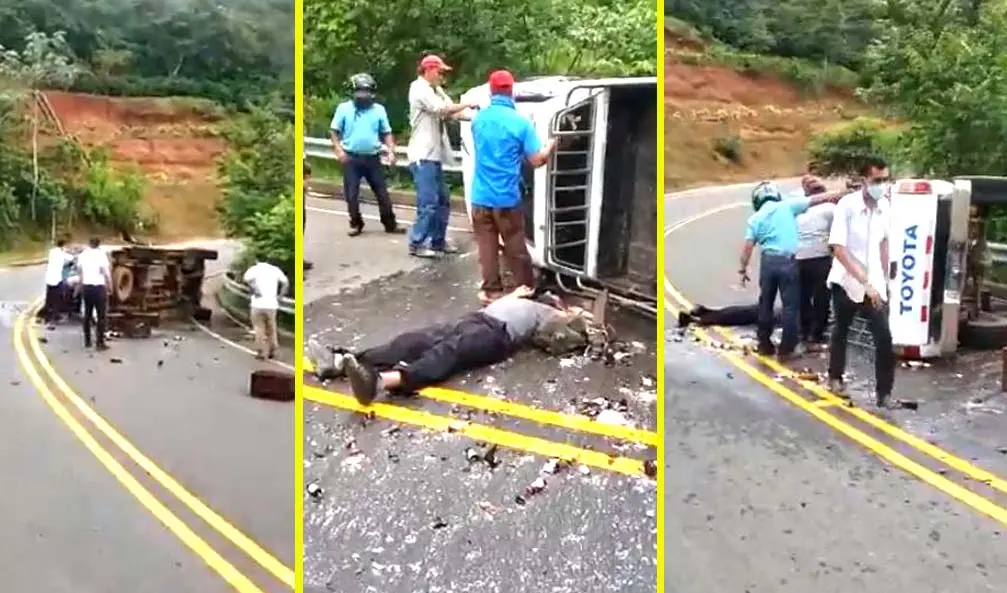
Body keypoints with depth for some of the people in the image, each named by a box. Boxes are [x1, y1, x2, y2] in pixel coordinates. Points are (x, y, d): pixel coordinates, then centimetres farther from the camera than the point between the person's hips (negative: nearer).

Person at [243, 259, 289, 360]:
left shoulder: (255, 269, 0)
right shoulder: (275, 269, 9)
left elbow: (246, 278, -20)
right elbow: (285, 282, 0)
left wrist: (254, 290, -12)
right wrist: (280, 296, 2)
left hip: (258, 303, -3)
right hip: (271, 304, 3)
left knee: (259, 328, 7)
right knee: (271, 329, 16)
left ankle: (261, 352, 5)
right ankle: (272, 352, 20)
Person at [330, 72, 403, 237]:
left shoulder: (379, 110, 7)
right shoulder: (344, 108, 1)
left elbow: (387, 133, 10)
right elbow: (335, 131, 2)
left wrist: (391, 150, -3)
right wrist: (339, 150, -12)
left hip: (373, 158, 1)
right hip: (351, 158, -1)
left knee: (382, 193, 5)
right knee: (352, 194, 2)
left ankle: (390, 224, 14)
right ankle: (356, 223, 17)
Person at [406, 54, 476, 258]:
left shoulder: (436, 90, 18)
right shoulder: (420, 89, -10)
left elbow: (451, 112, 9)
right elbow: (443, 109, -20)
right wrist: (468, 104, -10)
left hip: (434, 155, 10)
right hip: (423, 156, -10)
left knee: (442, 200, 14)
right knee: (428, 202, -10)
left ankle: (438, 240, 22)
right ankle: (417, 243, -2)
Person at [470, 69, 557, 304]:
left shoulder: (478, 119, 3)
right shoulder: (521, 122, -11)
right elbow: (537, 160, -10)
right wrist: (551, 146, 10)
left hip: (481, 196, 3)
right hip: (508, 197, -2)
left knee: (487, 247, 9)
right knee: (515, 248, 8)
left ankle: (492, 290, 13)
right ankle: (527, 290, 16)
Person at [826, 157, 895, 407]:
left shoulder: (884, 206, -1)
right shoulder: (847, 205, -17)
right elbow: (838, 249, -24)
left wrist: (884, 278, 15)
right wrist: (865, 282, -29)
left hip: (875, 284, 3)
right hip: (846, 282, -3)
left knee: (884, 339, -7)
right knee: (841, 331, 16)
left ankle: (884, 393, 1)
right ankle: (835, 377, 36)